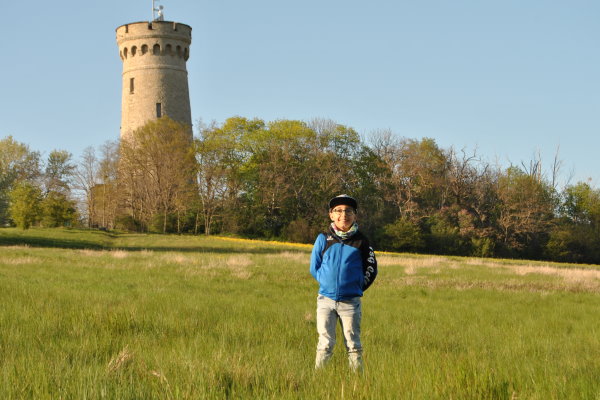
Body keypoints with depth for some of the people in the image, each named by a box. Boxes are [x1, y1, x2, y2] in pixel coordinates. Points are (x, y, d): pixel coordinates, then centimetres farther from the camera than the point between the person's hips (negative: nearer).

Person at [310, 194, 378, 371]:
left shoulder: (361, 241, 2)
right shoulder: (323, 239, 3)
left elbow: (371, 270, 10)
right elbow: (314, 268, 10)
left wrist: (357, 287, 7)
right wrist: (327, 283, 8)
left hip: (351, 301, 0)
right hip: (326, 299, 0)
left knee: (353, 345, 4)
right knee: (325, 344, 1)